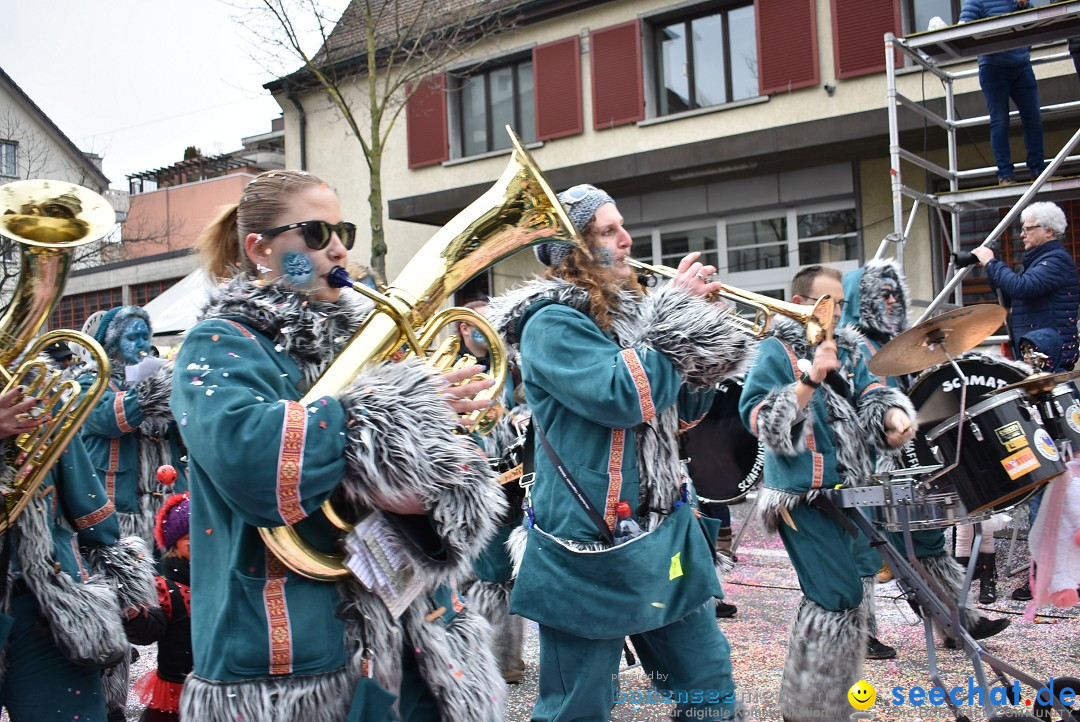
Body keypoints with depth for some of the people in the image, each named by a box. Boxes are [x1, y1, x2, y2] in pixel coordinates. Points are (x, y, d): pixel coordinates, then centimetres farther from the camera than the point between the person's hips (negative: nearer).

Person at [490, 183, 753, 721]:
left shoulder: (628, 311, 12)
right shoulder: (552, 324, -13)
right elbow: (624, 395, -26)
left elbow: (681, 410, 17)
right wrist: (677, 308, -15)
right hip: (589, 546, -8)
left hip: (662, 530, 8)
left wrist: (704, 332, 2)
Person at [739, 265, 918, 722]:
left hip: (843, 491, 8)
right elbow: (759, 419, -21)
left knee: (830, 597, 17)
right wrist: (810, 380, -29)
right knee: (840, 597, -11)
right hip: (803, 495, -8)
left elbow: (870, 395, 7)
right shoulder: (776, 352, -10)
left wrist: (893, 414, -15)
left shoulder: (846, 348, 12)